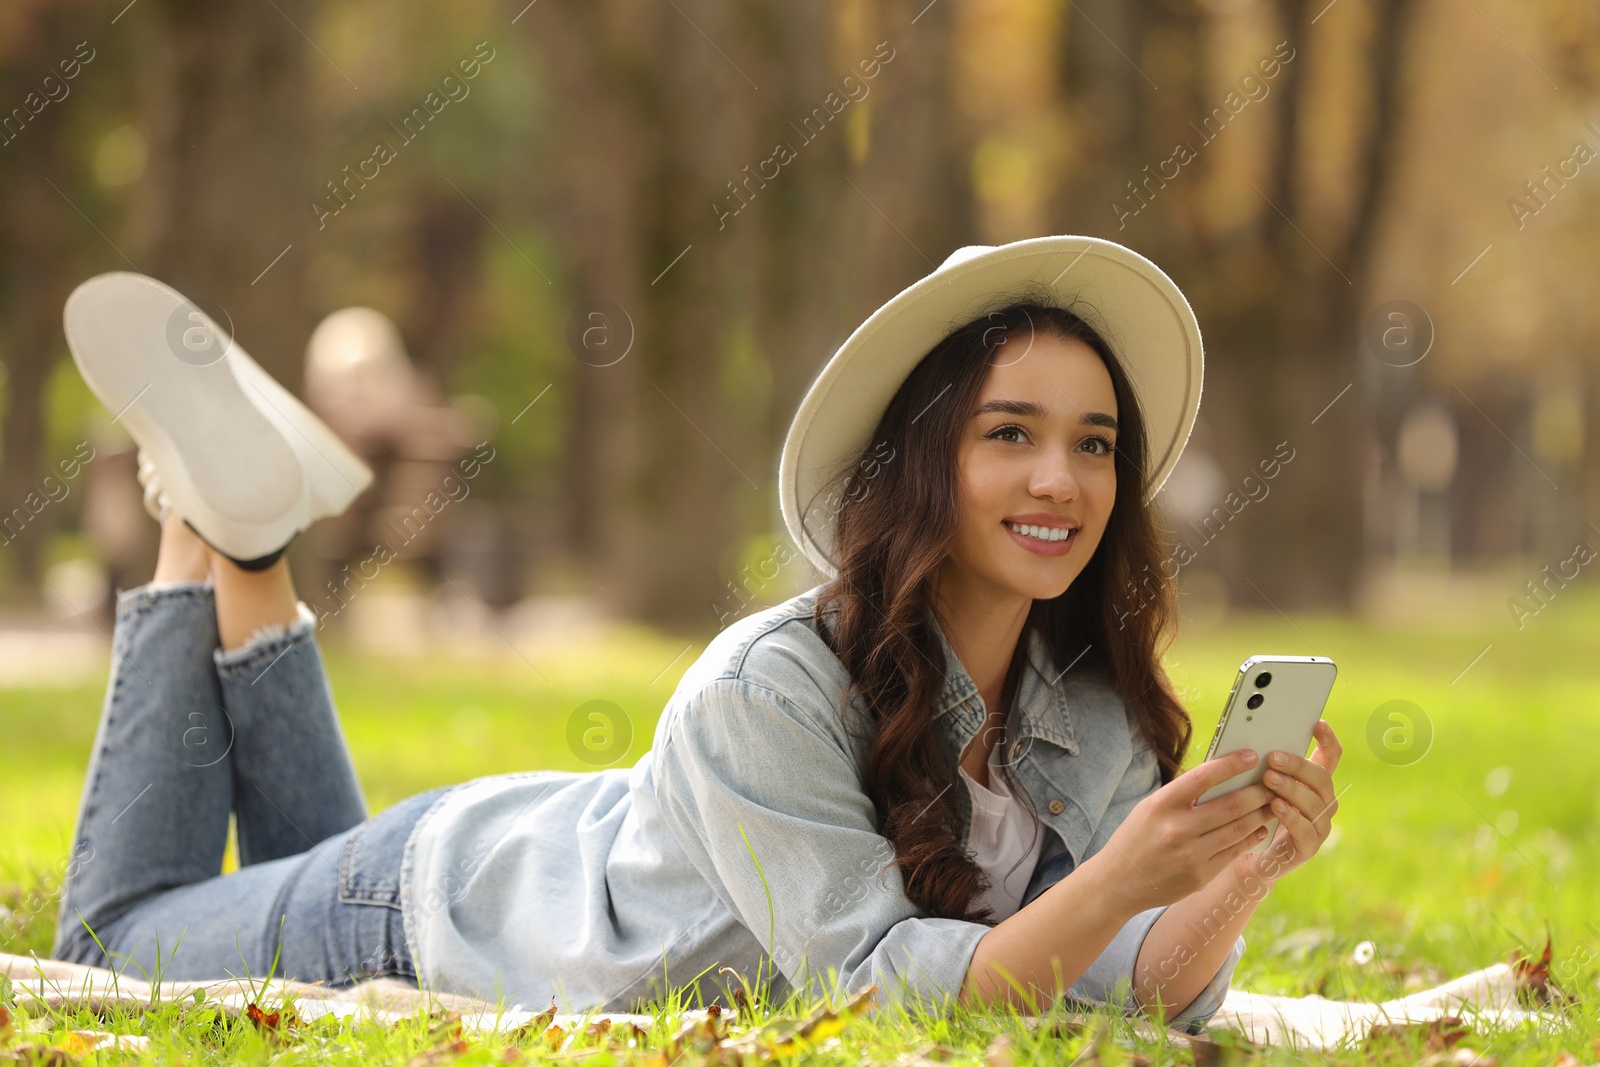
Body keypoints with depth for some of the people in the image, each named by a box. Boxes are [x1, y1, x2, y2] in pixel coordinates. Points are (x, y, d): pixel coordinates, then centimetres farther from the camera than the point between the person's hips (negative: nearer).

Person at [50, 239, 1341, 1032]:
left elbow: (1143, 995, -23)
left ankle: (254, 571, 33)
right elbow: (870, 984, -42)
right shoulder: (769, 692, -40)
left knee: (303, 880, 34)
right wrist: (1118, 879, -55)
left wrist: (1243, 873, -43)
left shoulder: (1096, 714, -20)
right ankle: (214, 537, 27)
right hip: (444, 895, -5)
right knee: (114, 943, 22)